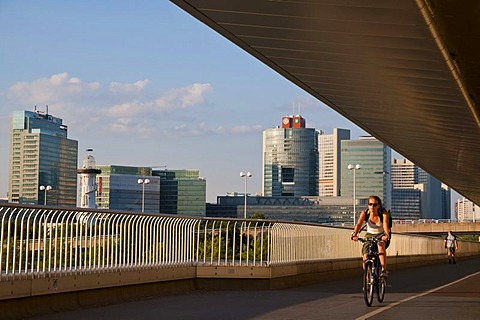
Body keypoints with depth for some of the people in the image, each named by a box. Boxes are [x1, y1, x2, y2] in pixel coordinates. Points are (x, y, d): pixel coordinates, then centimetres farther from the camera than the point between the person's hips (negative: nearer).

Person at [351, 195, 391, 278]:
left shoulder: (384, 213, -21)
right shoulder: (365, 213, -17)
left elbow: (385, 224, -37)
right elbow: (359, 224, -30)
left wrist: (387, 235, -56)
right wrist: (354, 235, -49)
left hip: (381, 235, -2)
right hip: (369, 235, 2)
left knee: (381, 245, -37)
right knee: (366, 258, -14)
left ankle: (384, 270, -34)